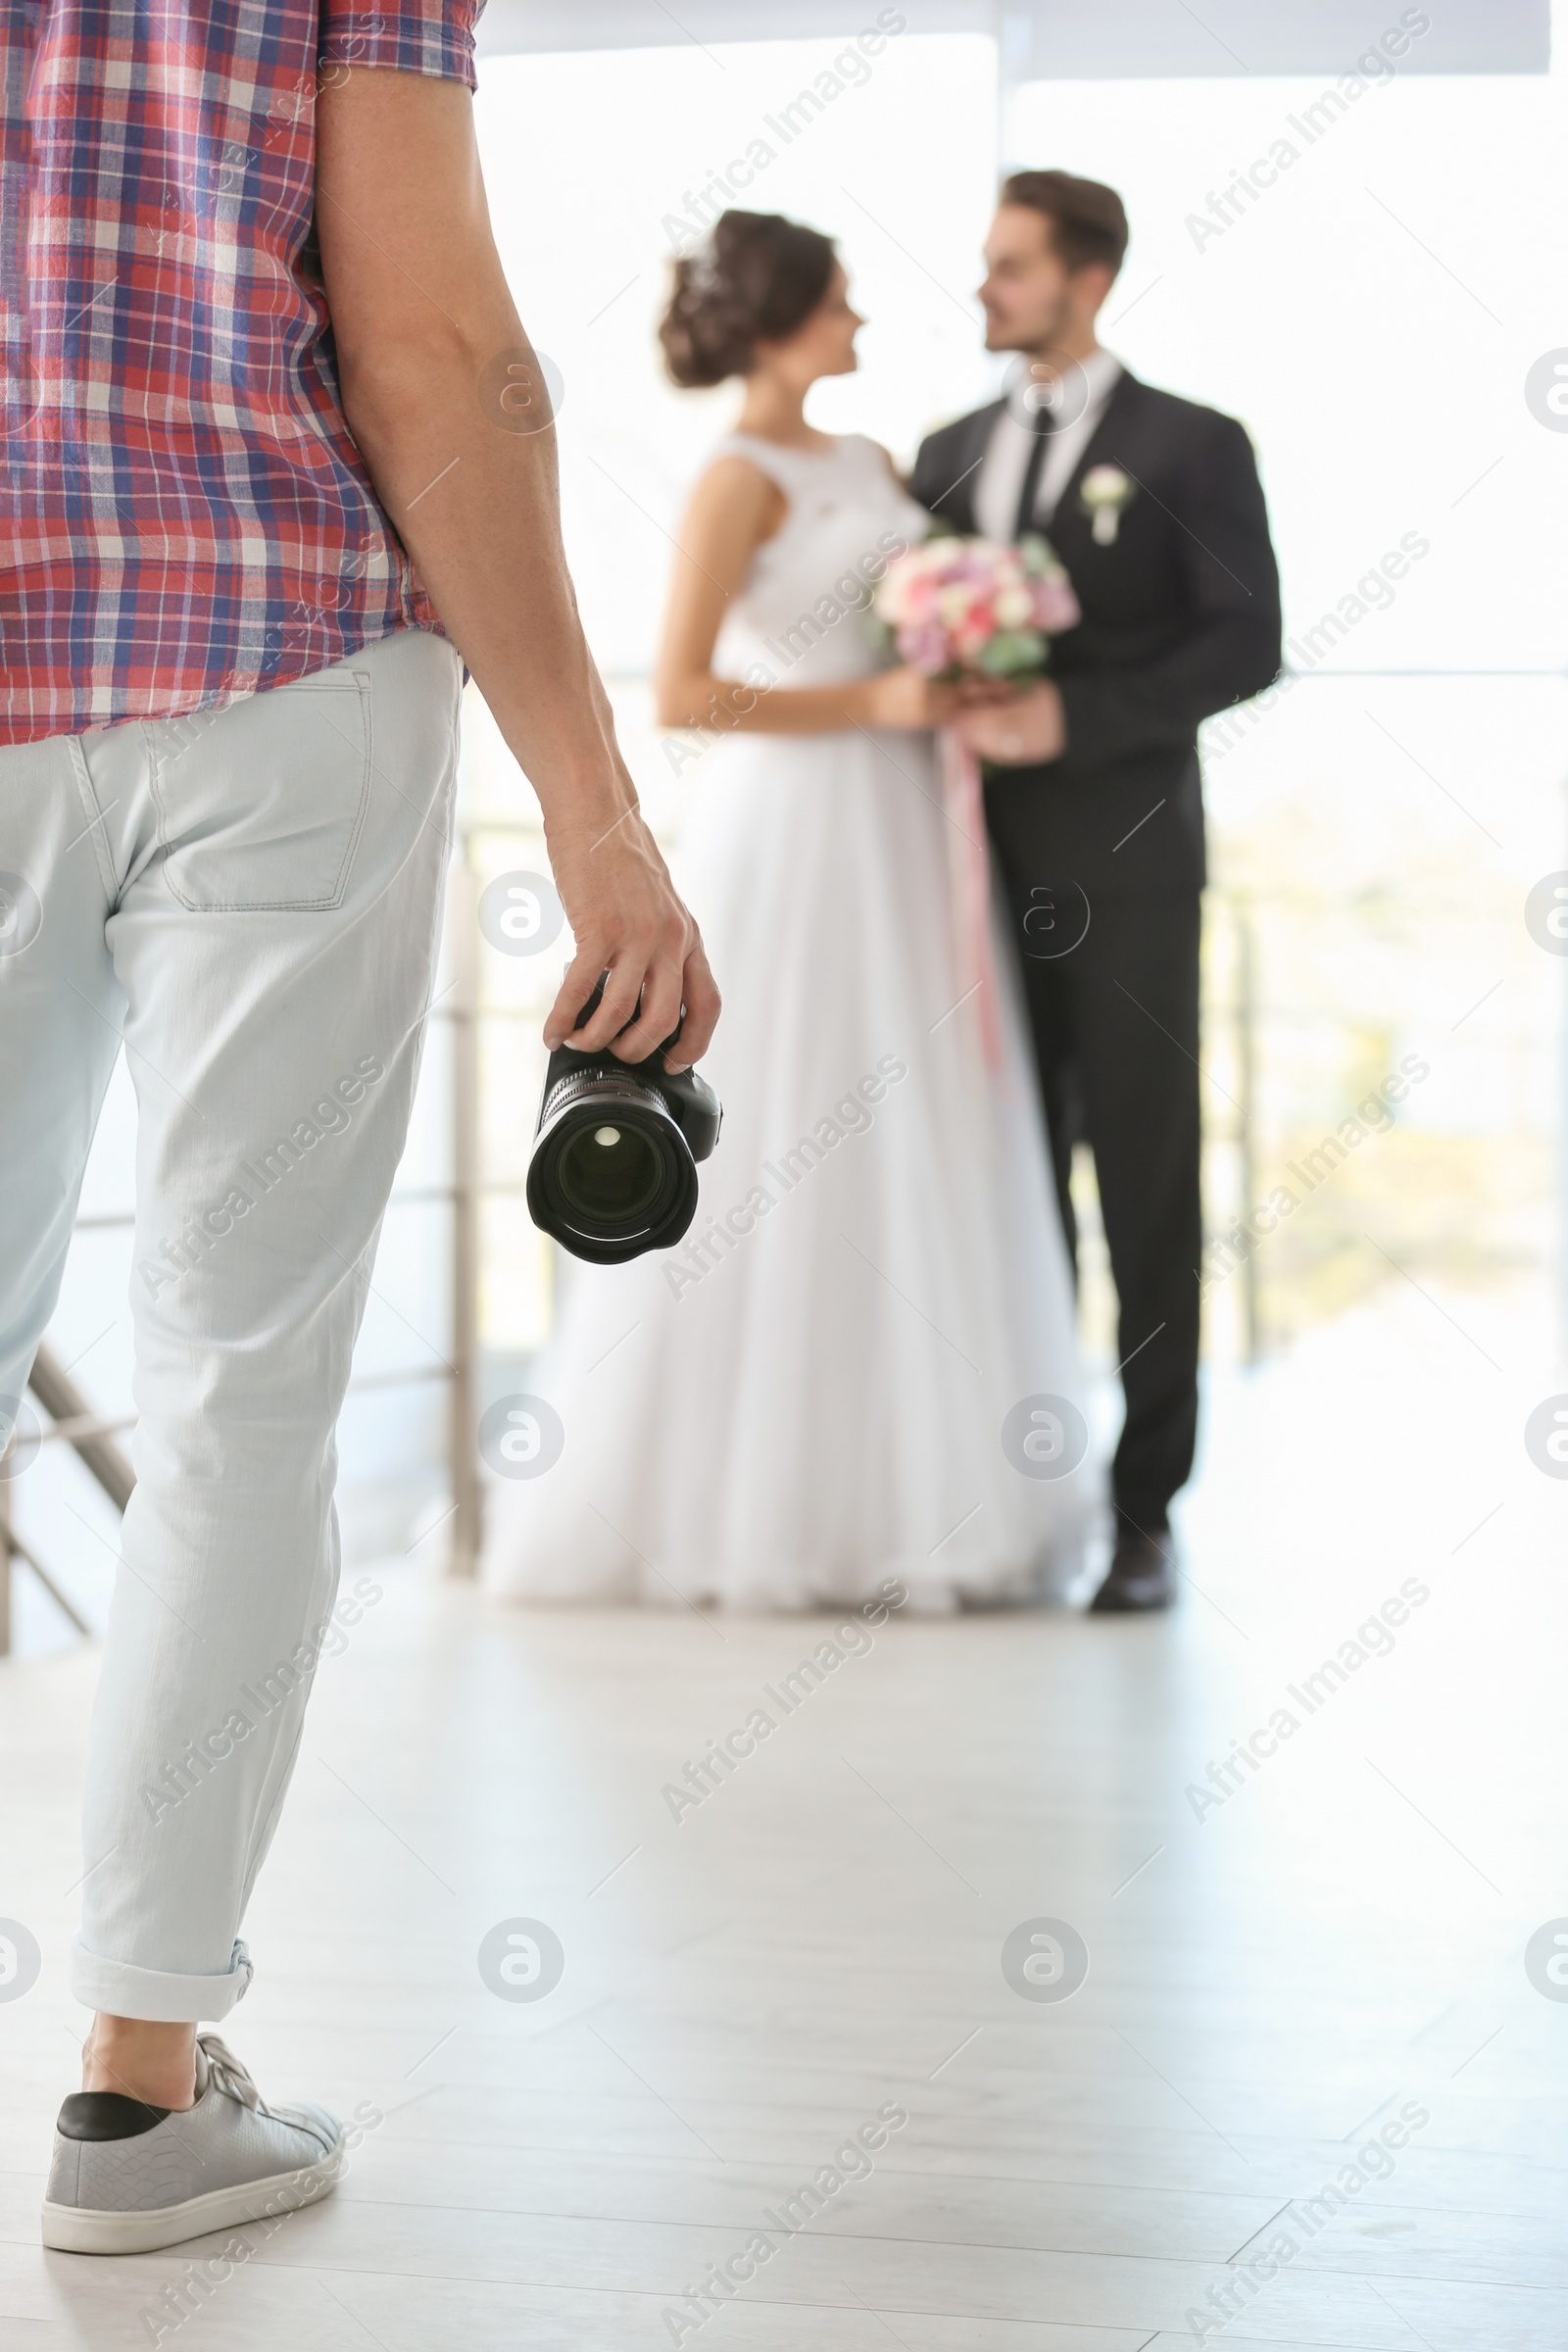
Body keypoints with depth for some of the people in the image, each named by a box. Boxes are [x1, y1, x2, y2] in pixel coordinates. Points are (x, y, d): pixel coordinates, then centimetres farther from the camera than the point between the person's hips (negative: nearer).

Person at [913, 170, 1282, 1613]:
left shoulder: (1191, 449, 1)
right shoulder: (950, 452, 16)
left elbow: (1247, 643, -7)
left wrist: (1077, 716, -16)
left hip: (1120, 858, -4)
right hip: (984, 855, 4)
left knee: (1146, 1182, -1)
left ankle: (1144, 1507, 4)